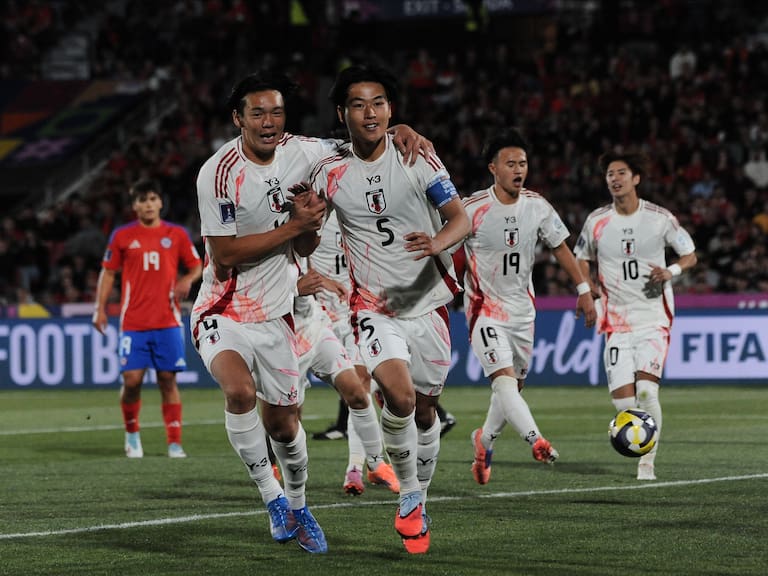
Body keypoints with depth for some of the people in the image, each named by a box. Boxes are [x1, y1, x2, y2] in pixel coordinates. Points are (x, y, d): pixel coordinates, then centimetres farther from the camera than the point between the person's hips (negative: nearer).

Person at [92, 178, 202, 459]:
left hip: (167, 322, 0)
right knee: (131, 380, -5)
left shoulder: (176, 234, 6)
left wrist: (188, 279, -10)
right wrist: (100, 308, 2)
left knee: (168, 380, -1)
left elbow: (196, 265, 13)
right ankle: (132, 435, 18)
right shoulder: (122, 235, 5)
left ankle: (175, 443, 4)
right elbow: (108, 272, 10)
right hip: (133, 322, 0)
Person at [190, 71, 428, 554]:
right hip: (223, 310, -5)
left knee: (283, 421, 12)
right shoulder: (219, 173, -19)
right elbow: (225, 254, -18)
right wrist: (293, 227, -21)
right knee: (240, 391, -29)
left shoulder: (301, 153, -3)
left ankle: (297, 509, 36)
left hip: (275, 312, 5)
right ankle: (272, 495, -11)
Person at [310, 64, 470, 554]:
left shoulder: (416, 158, -5)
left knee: (426, 408, 9)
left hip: (428, 300, 1)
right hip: (374, 307, -1)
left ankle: (418, 503, 29)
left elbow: (461, 218, -5)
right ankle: (408, 495, -3)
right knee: (400, 396, -23)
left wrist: (438, 242, -27)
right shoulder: (330, 173, -2)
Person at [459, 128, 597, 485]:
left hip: (522, 309, 5)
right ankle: (536, 441, -38)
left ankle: (485, 439, 37)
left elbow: (560, 248, 10)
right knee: (504, 378, -23)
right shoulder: (472, 209, -14)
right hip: (485, 307, -5)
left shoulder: (538, 207, -1)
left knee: (513, 386, 13)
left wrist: (583, 290, 8)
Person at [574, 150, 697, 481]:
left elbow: (690, 255, 8)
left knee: (646, 389, -19)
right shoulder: (597, 222, 4)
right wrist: (589, 287, 0)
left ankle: (648, 462, -6)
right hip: (616, 321, 2)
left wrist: (671, 271, -13)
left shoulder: (660, 218, -1)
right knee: (622, 399, -7)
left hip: (654, 318, -2)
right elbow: (582, 259, 19)